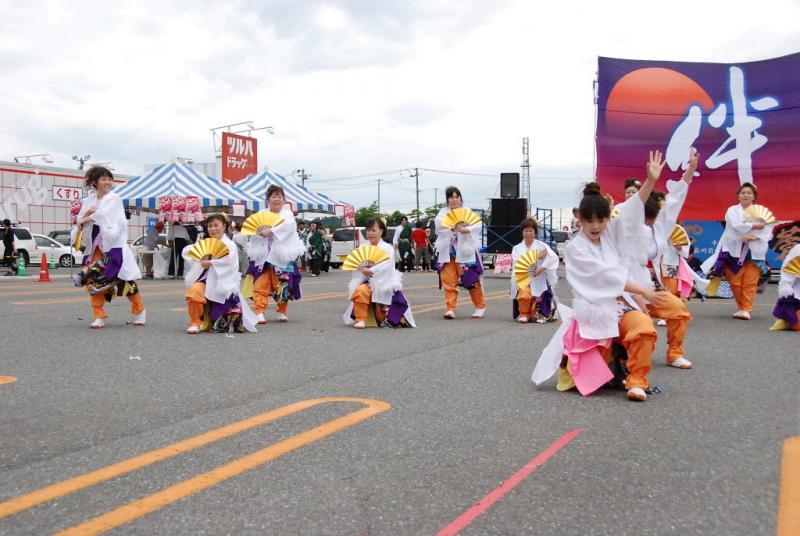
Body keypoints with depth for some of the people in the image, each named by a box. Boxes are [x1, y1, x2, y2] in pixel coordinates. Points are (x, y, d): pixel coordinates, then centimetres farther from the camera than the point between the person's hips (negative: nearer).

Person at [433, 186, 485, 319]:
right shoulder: (443, 212, 13)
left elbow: (479, 224, -7)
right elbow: (438, 223, -7)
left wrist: (468, 229, -27)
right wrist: (451, 226, -24)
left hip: (465, 252, -2)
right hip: (447, 252, 2)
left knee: (471, 279, 0)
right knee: (448, 280, -4)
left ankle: (480, 306, 16)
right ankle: (451, 309, 2)